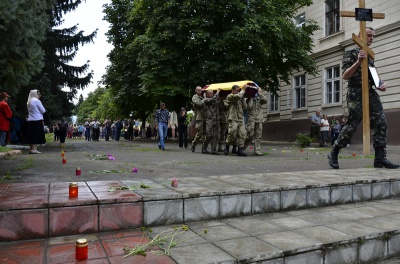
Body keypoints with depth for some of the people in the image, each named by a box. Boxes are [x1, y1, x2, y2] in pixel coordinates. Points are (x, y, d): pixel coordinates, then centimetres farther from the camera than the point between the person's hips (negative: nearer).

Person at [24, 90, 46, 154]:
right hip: (37, 120, -8)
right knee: (36, 135, -6)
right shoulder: (37, 101, -9)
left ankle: (31, 149, 12)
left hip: (30, 120, 8)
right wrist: (44, 110, 12)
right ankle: (34, 149, -9)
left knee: (31, 135, 9)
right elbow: (43, 110, -8)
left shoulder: (29, 102, 15)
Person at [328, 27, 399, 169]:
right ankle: (333, 154, 8)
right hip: (356, 93, -7)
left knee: (380, 123, -7)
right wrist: (358, 62, -23)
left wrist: (381, 84, 7)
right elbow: (345, 76, -10)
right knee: (352, 125, -7)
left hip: (370, 93, 7)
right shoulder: (351, 54, 0)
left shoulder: (370, 56, 21)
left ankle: (380, 158, -6)